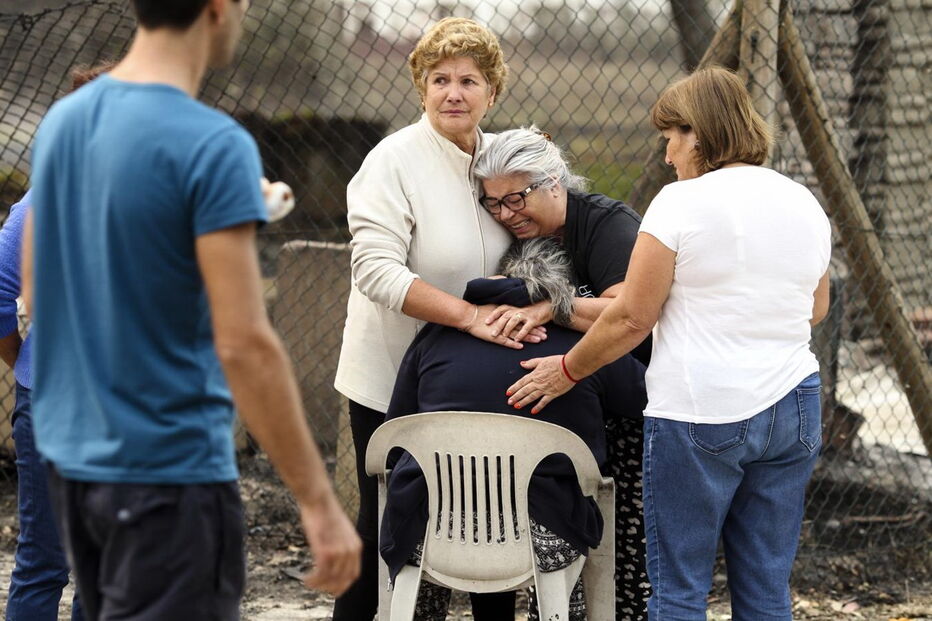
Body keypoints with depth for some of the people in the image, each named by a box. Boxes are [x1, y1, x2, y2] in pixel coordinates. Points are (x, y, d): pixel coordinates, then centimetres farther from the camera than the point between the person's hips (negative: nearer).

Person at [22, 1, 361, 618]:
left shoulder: (62, 121, 5)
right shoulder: (213, 146, -20)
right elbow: (244, 344, -23)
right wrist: (318, 501, -18)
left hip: (72, 454, 9)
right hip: (169, 472, -9)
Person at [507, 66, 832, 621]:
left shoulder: (683, 202, -9)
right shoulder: (806, 205, 10)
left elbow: (631, 318, -8)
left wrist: (568, 371, 5)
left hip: (700, 413, -6)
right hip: (792, 408, 6)